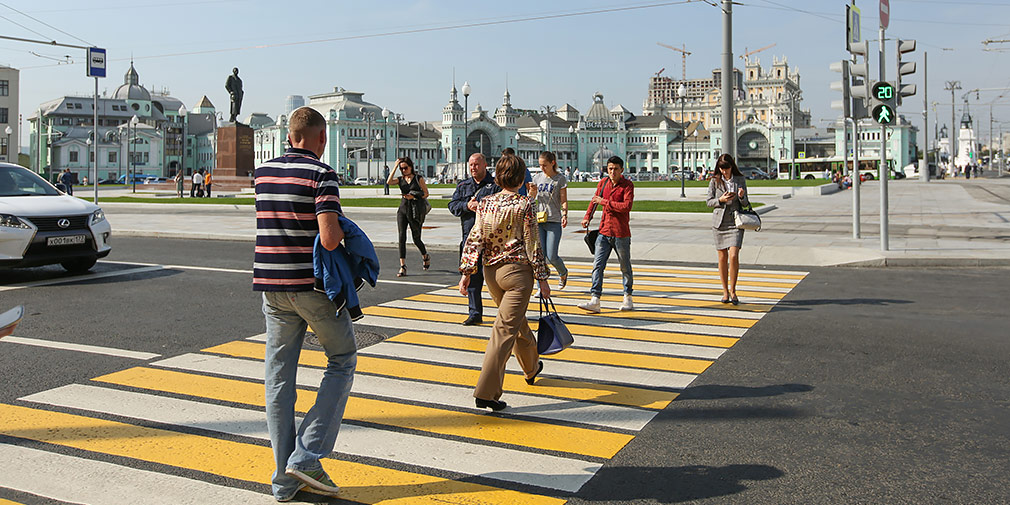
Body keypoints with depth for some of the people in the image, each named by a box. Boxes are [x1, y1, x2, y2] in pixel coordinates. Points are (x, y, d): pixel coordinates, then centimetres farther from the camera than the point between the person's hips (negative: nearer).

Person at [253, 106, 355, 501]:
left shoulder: (262, 172, 8)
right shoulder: (321, 174, -11)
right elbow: (329, 239, -22)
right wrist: (345, 230, 0)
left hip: (272, 286, 6)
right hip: (314, 286, -5)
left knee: (279, 376, 9)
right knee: (342, 361, 13)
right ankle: (306, 455, 3)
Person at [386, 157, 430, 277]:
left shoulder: (418, 178, 2)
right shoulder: (400, 179, 10)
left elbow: (426, 193, 2)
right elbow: (389, 182, -10)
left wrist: (413, 197, -12)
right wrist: (395, 167, -8)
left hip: (416, 210, -3)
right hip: (403, 209, 3)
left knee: (416, 239, 4)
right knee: (401, 237, -10)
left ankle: (425, 257, 35)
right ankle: (403, 266, -9)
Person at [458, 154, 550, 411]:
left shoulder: (485, 204, 3)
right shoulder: (525, 205, -10)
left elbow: (475, 239, -1)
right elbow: (532, 244, -9)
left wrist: (466, 272, 1)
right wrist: (542, 278, -2)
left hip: (491, 271, 6)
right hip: (517, 270, -6)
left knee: (518, 322, 25)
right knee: (505, 330, -6)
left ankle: (532, 368, 46)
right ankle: (485, 392, -11)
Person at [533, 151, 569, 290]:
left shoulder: (561, 179, 0)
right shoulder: (537, 178, 11)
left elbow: (564, 200, -1)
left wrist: (564, 215, -15)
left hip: (553, 221, -3)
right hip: (538, 221, 3)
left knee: (552, 256, -5)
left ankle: (563, 273, 28)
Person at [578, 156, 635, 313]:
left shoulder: (627, 185, -7)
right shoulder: (603, 182, 9)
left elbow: (627, 206, -21)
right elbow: (595, 199, 26)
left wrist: (605, 202, -17)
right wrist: (587, 216, 16)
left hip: (621, 232, -4)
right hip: (604, 231, 4)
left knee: (625, 267, 9)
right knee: (597, 265, -6)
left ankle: (628, 298, 26)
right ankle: (595, 301, -9)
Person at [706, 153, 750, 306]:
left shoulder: (740, 180, 4)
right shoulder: (714, 181, 3)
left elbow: (745, 204, 8)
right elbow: (709, 201, 4)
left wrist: (742, 196, -14)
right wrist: (721, 200, -14)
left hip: (735, 223, -1)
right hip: (719, 222, 1)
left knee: (733, 256, -13)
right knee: (722, 258, 5)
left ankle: (732, 290, 0)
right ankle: (725, 291, 17)